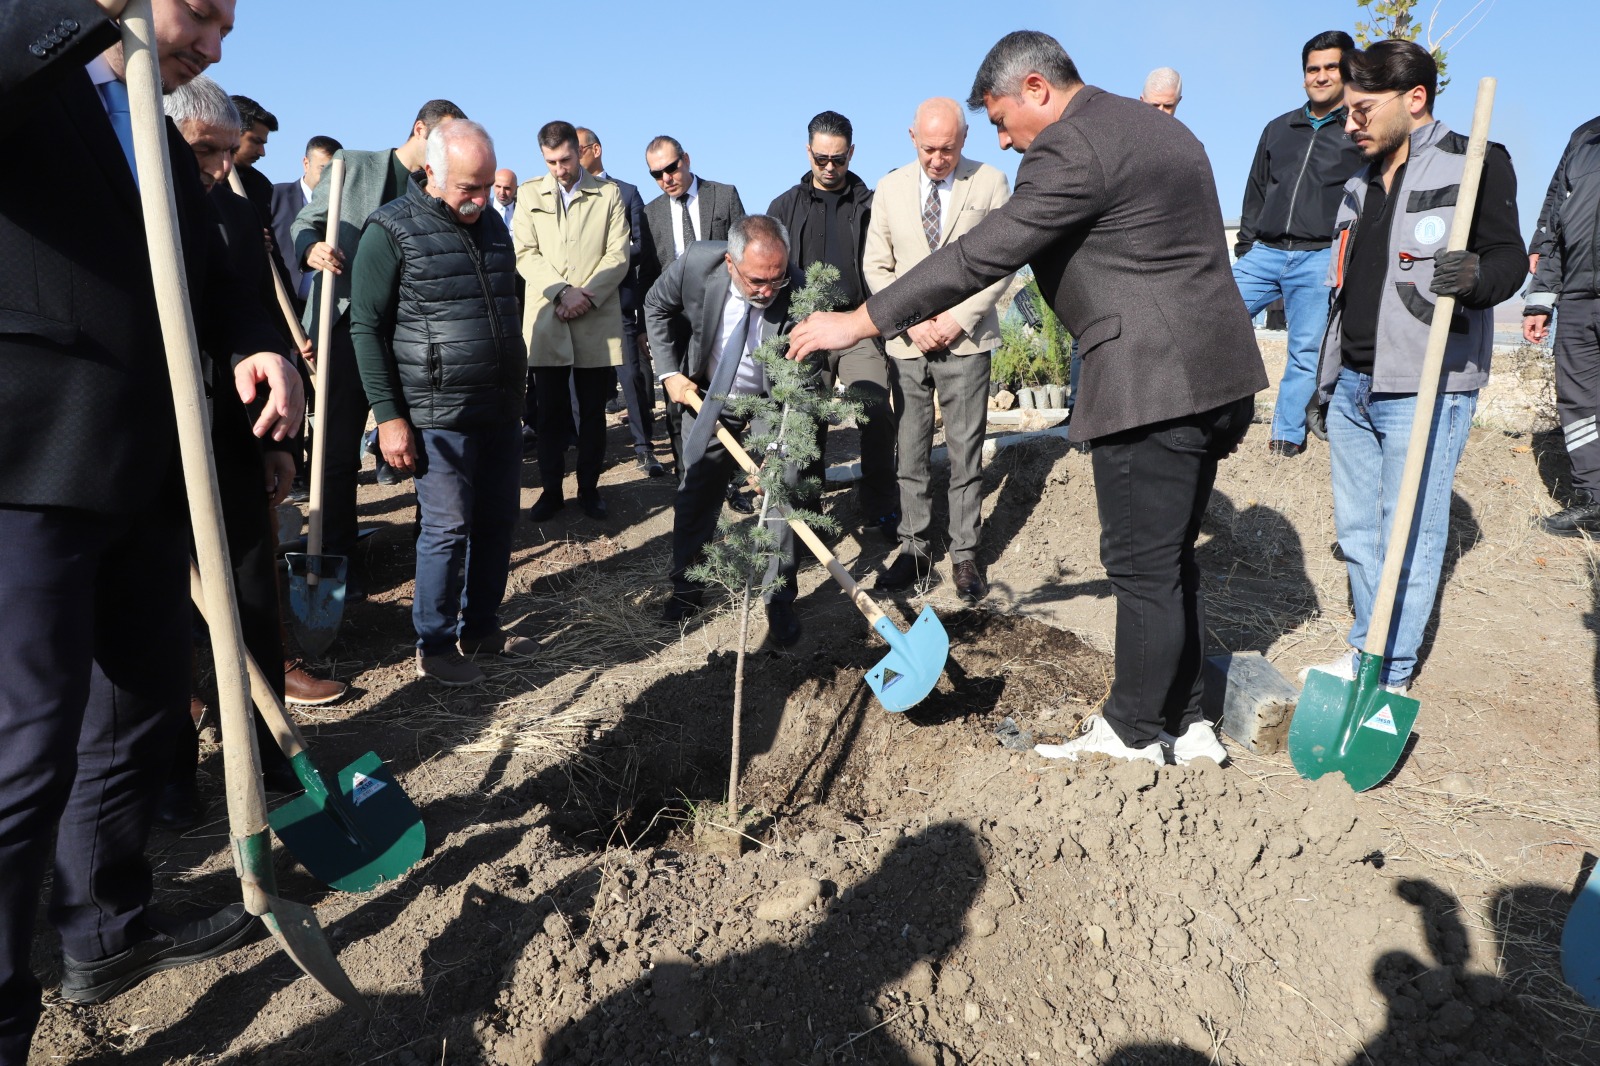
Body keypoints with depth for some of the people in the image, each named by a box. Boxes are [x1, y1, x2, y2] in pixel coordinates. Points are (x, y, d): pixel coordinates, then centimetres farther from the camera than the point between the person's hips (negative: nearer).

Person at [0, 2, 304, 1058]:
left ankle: (108, 927, 34)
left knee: (145, 709, 16)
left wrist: (257, 346, -8)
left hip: (148, 476, 8)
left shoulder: (171, 150, 20)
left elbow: (213, 283, 13)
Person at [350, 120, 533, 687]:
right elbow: (366, 327, -9)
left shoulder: (491, 224, 12)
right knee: (448, 528, -3)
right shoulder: (391, 231, -8)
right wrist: (389, 416, -13)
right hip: (439, 414, -6)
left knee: (497, 520, 10)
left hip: (501, 408, 7)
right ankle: (434, 646, 12)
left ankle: (480, 625, 26)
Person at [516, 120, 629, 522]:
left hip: (597, 320, 0)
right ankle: (551, 489, 13)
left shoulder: (608, 194, 9)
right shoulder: (529, 194, 11)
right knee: (550, 410, 3)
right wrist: (563, 291, -12)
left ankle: (589, 487, 16)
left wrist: (587, 295, -12)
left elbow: (618, 256, 1)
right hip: (546, 319, 1)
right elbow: (525, 254, 2)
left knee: (593, 410, 5)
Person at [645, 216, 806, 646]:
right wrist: (670, 372, -8)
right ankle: (686, 589, 28)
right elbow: (657, 307, -2)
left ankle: (780, 600, 9)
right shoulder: (697, 262, -25)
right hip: (708, 400, 2)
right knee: (695, 494, 10)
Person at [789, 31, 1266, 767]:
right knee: (1170, 561, 16)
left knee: (1143, 567, 1)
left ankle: (1134, 732, 15)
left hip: (1152, 387, -10)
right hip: (1213, 378, 10)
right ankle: (1184, 722, 26)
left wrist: (857, 323, -12)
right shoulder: (1156, 127, 20)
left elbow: (980, 257, -17)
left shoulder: (1068, 148, -12)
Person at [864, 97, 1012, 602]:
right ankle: (915, 551, 12)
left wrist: (958, 318, -10)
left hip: (966, 340, -2)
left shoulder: (991, 183, 2)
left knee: (966, 452, 0)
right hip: (907, 342, 2)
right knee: (911, 452, 4)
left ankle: (965, 556, 8)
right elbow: (876, 266, 9)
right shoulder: (890, 188, 8)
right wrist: (911, 320, -5)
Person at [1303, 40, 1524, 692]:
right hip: (1351, 386, 7)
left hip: (1423, 391, -7)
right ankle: (1364, 648, 27)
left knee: (1410, 537, -1)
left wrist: (1475, 277, -33)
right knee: (1356, 530, 13)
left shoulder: (1475, 163, -3)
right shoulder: (1363, 182, 18)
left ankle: (1391, 675, 10)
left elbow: (1508, 256, -9)